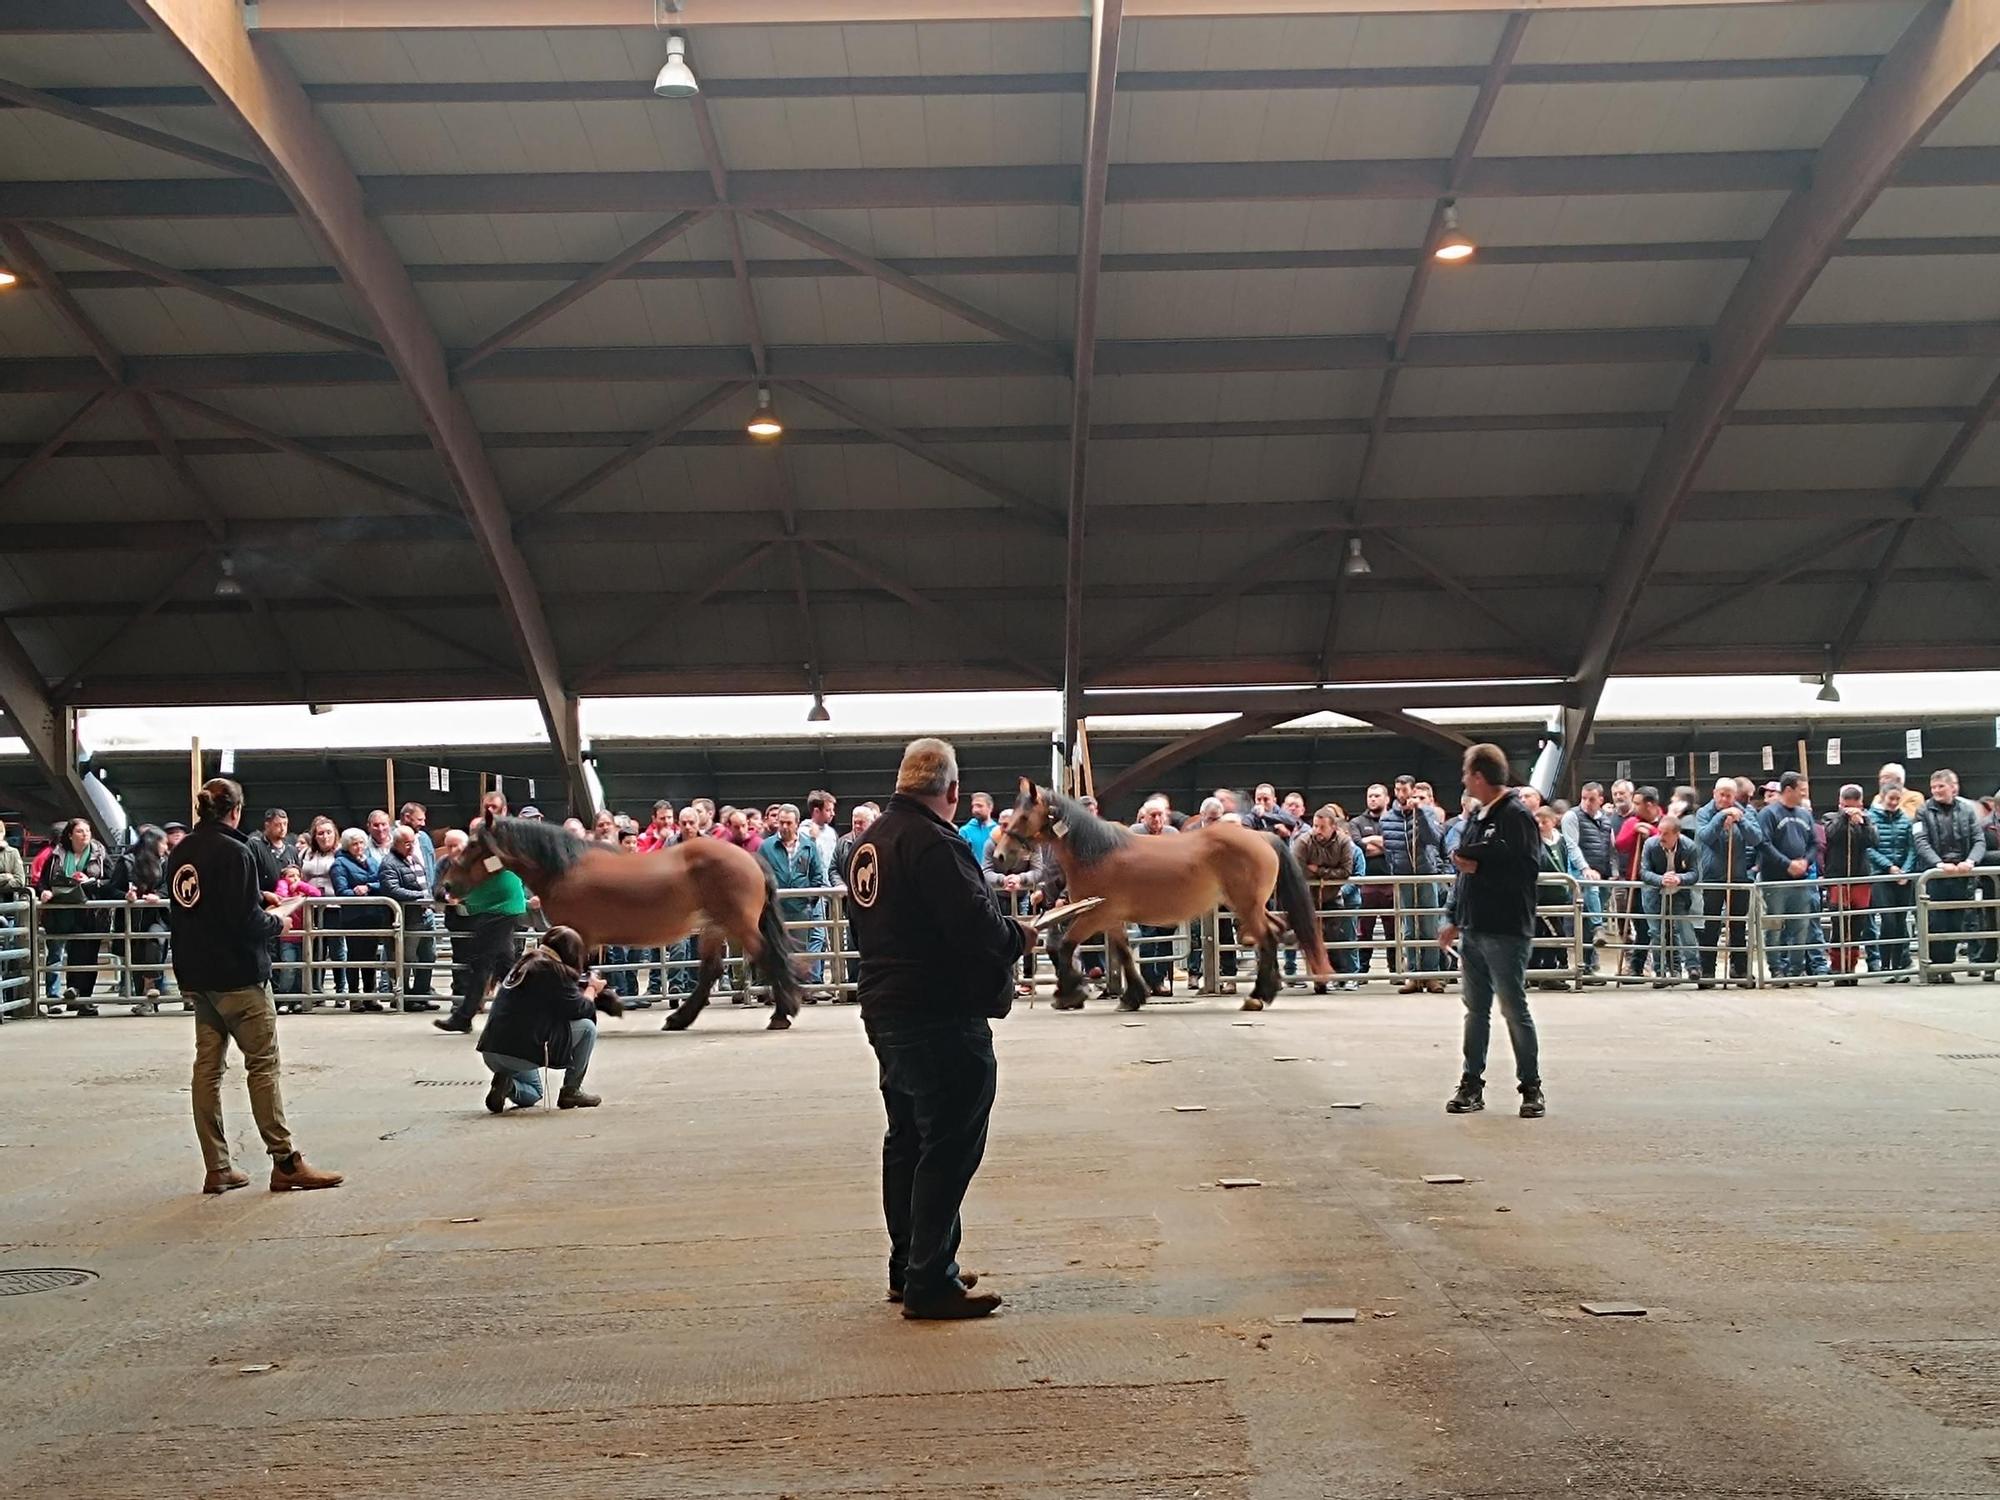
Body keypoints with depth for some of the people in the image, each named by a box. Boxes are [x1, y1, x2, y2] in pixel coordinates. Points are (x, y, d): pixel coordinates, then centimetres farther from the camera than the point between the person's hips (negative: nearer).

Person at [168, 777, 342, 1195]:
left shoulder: (180, 853, 7)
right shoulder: (234, 852, -16)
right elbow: (246, 923, -21)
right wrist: (277, 918, -1)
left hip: (197, 977, 7)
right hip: (238, 976, -7)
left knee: (208, 1066, 9)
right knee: (264, 1065, -2)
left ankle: (217, 1168, 11)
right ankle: (285, 1163, 0)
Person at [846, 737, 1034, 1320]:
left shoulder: (871, 840, 11)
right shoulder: (933, 843, -18)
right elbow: (977, 927, -25)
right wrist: (1020, 935, -4)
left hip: (886, 1010, 10)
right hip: (941, 1018, -10)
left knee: (907, 1140, 18)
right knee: (949, 1147, -4)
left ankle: (908, 1268, 27)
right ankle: (931, 1284, -1)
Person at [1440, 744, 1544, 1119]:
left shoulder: (1516, 816, -12)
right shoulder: (1476, 818, 14)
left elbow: (1527, 870, -20)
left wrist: (1479, 867, -15)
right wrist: (1452, 918, 17)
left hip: (1506, 931, -8)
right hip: (1473, 930, 8)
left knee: (1514, 1009, -1)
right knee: (1476, 1009, 11)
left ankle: (1531, 1087, 8)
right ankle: (1472, 1084, 17)